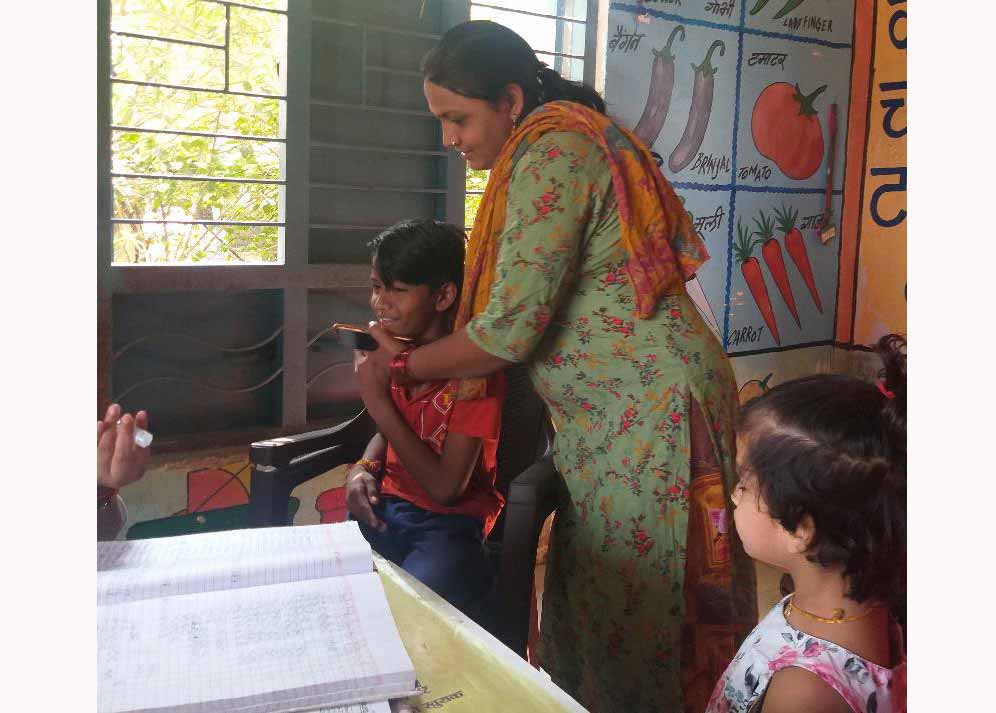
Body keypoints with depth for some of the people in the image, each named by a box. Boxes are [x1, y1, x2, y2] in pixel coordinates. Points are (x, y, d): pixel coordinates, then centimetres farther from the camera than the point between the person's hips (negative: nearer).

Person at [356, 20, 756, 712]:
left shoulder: (548, 154, -16)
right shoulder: (571, 138, 15)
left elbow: (511, 329, -19)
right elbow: (537, 302, 17)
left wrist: (403, 364, -4)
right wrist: (476, 362, 5)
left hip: (647, 412, -10)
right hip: (618, 413, 10)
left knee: (636, 611, 3)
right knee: (595, 598, 17)